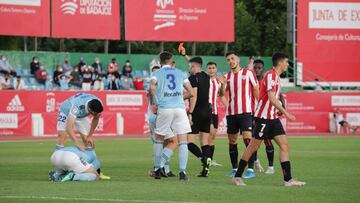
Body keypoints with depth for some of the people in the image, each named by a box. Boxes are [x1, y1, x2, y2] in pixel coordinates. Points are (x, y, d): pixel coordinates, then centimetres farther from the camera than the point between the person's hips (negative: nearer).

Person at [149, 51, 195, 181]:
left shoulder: (157, 74, 8)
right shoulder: (180, 73, 15)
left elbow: (151, 88, -13)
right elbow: (191, 93, 13)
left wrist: (153, 103, 0)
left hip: (164, 108, -1)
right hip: (180, 108, 1)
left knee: (159, 139, 17)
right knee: (183, 142, 1)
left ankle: (158, 168, 13)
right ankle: (182, 172, -9)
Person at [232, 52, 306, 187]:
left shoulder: (276, 76, 15)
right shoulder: (270, 76, -14)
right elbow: (272, 99, -22)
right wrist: (286, 113, -23)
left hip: (273, 117, 9)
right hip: (263, 117, -9)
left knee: (284, 145, -1)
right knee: (253, 146, -3)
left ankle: (288, 179, -4)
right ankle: (237, 177, 7)